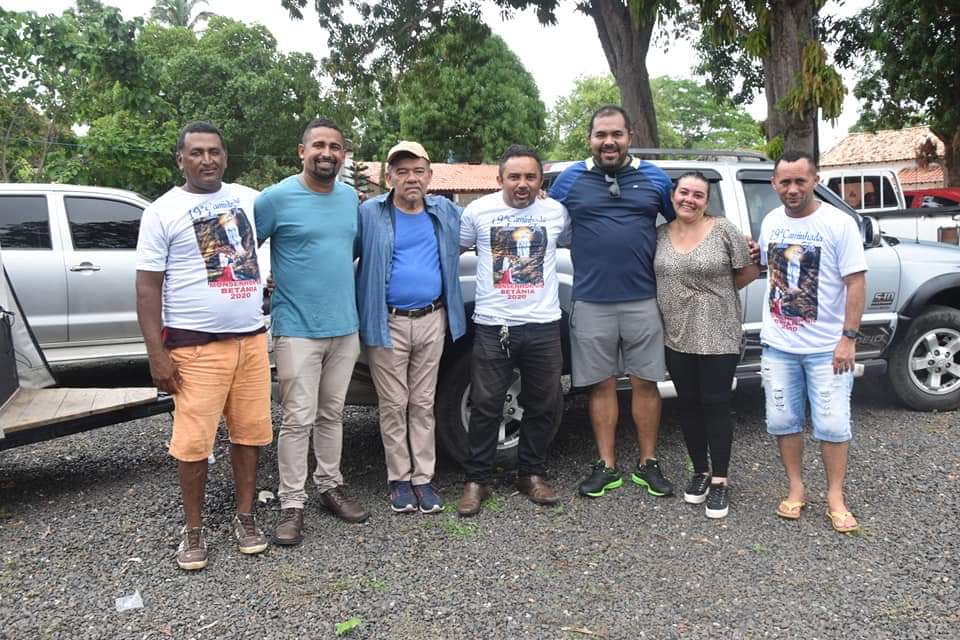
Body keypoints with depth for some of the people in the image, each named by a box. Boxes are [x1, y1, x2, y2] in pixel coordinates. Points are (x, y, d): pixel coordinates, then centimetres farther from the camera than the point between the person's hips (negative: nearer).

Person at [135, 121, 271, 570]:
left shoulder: (248, 198, 10)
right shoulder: (163, 211, -1)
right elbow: (148, 287, -3)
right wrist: (156, 353, -9)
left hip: (252, 339, 4)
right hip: (196, 346, -4)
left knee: (249, 432, 8)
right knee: (194, 441, -2)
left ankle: (245, 517, 24)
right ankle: (193, 529, 16)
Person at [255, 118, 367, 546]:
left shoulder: (351, 198, 9)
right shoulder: (277, 197, -8)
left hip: (345, 327, 5)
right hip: (297, 330, -5)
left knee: (332, 414, 16)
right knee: (298, 419, -2)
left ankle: (330, 486, 29)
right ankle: (292, 505, 9)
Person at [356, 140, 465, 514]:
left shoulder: (446, 212, 8)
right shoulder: (370, 214, -3)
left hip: (432, 321, 3)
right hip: (387, 324, -3)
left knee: (423, 404, 10)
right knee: (394, 406, 6)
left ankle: (423, 477, 19)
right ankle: (399, 478, 20)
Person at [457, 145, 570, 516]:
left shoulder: (557, 212, 3)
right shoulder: (478, 211, -1)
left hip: (543, 326, 2)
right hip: (493, 327, -2)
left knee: (544, 405, 10)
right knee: (485, 406, 3)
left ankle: (532, 474, 28)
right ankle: (476, 480, 18)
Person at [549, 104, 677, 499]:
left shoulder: (655, 178, 7)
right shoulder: (569, 179, 5)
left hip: (643, 300, 0)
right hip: (591, 302, 0)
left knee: (645, 383, 7)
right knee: (601, 386, 7)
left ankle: (648, 464, 20)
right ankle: (607, 467, 19)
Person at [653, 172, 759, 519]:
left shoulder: (724, 230, -6)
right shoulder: (660, 234, 5)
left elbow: (749, 272, -1)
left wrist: (716, 292, 1)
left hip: (718, 335, -4)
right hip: (676, 336, 4)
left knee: (715, 405, 1)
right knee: (688, 404, 11)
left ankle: (720, 480, 12)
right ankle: (700, 471, 26)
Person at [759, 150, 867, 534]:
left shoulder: (839, 224, -10)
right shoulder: (770, 222, 5)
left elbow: (855, 284, -11)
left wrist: (848, 337, -16)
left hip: (826, 346, -4)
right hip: (778, 344, 4)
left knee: (833, 425, 3)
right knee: (782, 421, 10)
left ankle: (835, 498, 17)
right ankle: (796, 489, 25)